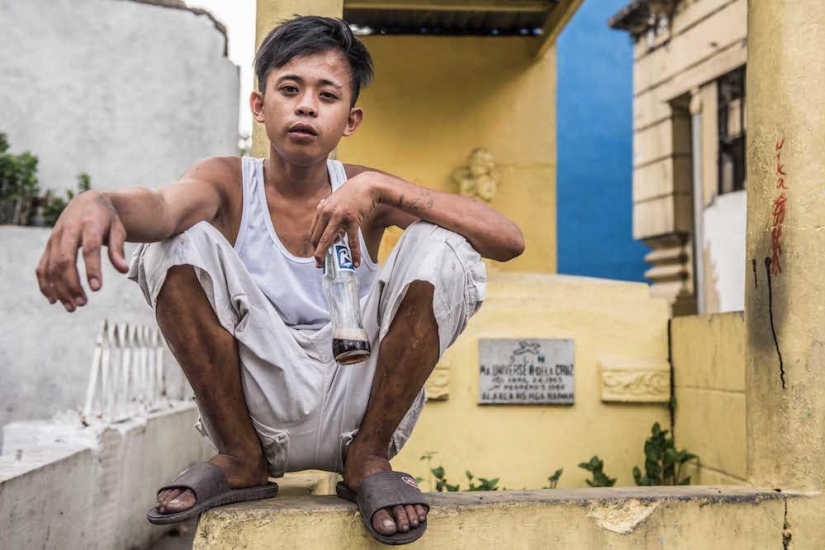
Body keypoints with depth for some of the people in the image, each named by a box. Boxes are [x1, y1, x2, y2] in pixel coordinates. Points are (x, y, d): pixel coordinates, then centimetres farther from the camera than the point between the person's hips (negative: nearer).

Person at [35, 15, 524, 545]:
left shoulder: (363, 189, 1)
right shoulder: (230, 181, 1)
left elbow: (509, 240, -13)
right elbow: (164, 206, -26)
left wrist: (380, 188, -24)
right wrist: (98, 201, -50)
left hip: (360, 400, 0)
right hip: (263, 404, 0)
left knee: (440, 246, -19)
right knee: (180, 242, -17)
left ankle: (368, 457, -6)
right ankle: (241, 459, -5)